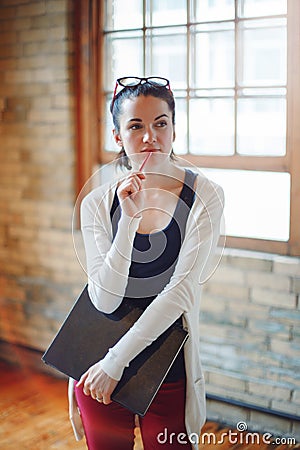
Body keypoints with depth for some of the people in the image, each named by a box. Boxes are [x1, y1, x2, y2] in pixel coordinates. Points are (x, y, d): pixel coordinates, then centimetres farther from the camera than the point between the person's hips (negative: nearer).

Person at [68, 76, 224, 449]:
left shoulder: (203, 197, -10)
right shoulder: (98, 203, -5)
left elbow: (182, 289, -17)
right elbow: (104, 300, -13)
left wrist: (115, 362, -17)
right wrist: (129, 218, -24)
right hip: (98, 367, 2)